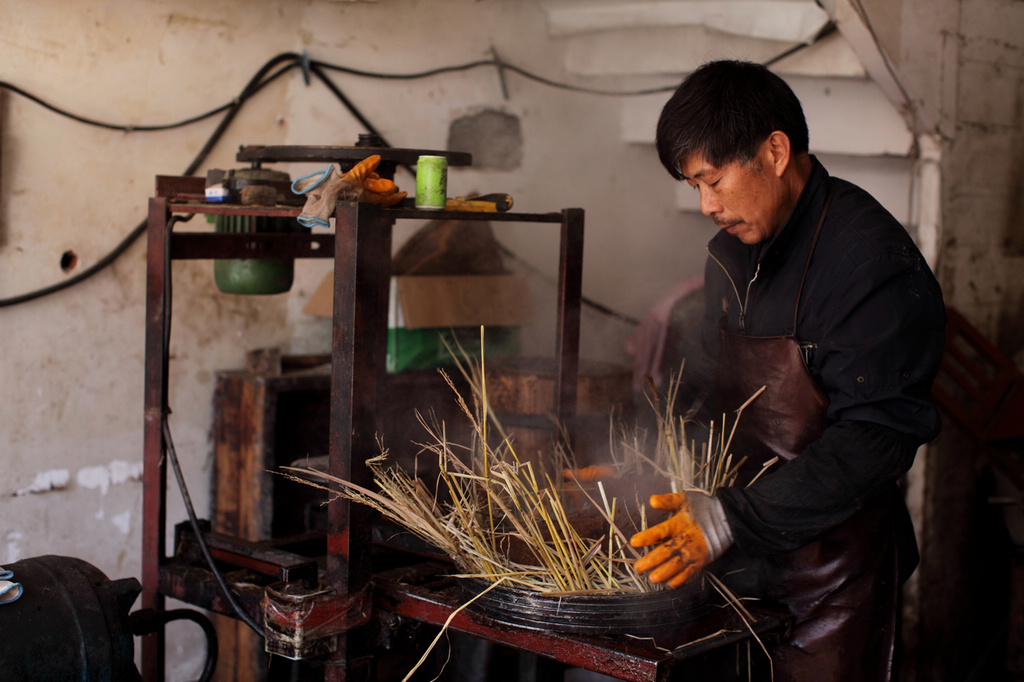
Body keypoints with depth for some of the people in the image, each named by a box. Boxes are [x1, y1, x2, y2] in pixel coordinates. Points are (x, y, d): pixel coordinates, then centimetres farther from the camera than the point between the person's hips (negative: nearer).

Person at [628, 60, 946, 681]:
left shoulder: (874, 262, -18)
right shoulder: (733, 251, 9)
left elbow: (873, 440, -24)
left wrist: (732, 518, -29)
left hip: (832, 581, -7)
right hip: (739, 565, 7)